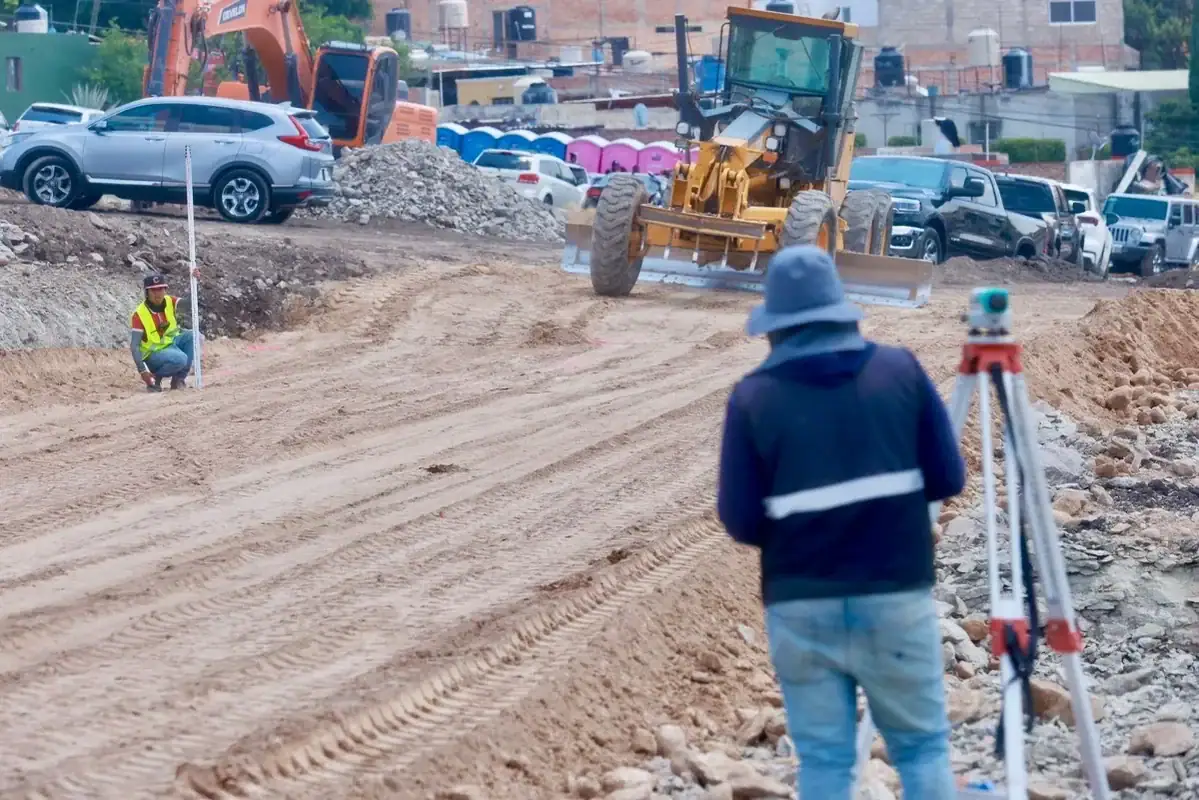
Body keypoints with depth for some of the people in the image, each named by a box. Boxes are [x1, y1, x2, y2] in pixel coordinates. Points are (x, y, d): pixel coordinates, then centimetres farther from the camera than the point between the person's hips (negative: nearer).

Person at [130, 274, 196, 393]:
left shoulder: (170, 302, -4)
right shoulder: (139, 314, -18)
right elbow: (134, 346, -17)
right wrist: (142, 371, -24)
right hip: (154, 353, -6)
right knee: (179, 359, -34)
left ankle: (179, 378, -8)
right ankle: (154, 379, -7)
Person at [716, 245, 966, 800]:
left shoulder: (753, 395, -4)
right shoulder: (901, 369, -1)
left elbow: (740, 520, -5)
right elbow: (947, 479, 2)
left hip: (801, 605, 0)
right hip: (896, 596, 1)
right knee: (921, 745, 12)